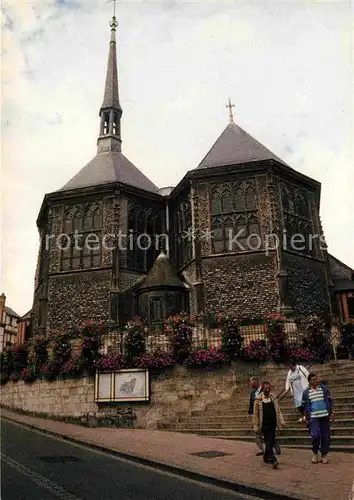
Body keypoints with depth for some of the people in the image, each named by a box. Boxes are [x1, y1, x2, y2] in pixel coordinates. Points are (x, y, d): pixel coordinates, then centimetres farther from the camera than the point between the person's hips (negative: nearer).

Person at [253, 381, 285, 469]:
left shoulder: (273, 398, 8)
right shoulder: (258, 399, -5)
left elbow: (278, 410, 12)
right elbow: (255, 414, -2)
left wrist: (281, 420, 1)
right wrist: (256, 426, -3)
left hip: (273, 424, 5)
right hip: (264, 424, -5)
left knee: (271, 442, 12)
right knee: (268, 442, -10)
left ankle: (266, 457, 29)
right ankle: (273, 460, -11)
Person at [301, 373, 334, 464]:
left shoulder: (324, 388, 4)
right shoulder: (306, 392, 1)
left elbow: (330, 401, 8)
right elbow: (305, 406, 7)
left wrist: (332, 412, -1)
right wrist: (306, 419, 7)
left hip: (325, 416, 1)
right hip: (313, 417, -1)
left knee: (325, 436, 4)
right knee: (315, 435, -13)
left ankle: (324, 455, 20)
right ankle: (315, 453, 11)